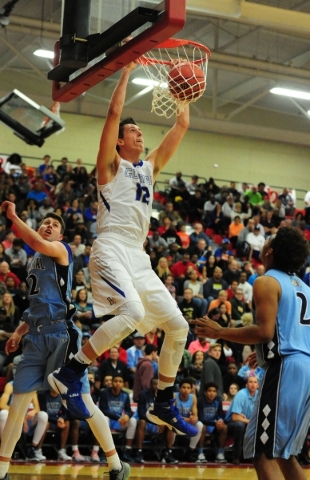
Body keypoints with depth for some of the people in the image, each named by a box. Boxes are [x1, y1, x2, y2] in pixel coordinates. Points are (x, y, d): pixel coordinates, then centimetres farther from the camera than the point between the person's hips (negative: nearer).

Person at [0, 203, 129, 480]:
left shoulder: (61, 250, 0)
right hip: (37, 336, 8)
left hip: (60, 334, -8)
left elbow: (37, 243, -23)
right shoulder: (34, 261, 23)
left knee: (83, 401, -8)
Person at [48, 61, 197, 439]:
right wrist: (126, 71, -1)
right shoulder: (111, 164, 5)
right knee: (133, 312, -33)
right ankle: (69, 373, -23)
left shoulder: (149, 166, 22)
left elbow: (182, 125, 23)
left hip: (138, 257, 8)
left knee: (177, 326, 2)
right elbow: (114, 112, -7)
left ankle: (163, 405, 12)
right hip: (111, 249, -8)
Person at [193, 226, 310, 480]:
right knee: (284, 452, 19)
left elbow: (265, 331, -16)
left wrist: (219, 332, -6)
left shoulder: (267, 282, -5)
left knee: (264, 452, -8)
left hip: (286, 368, -9)